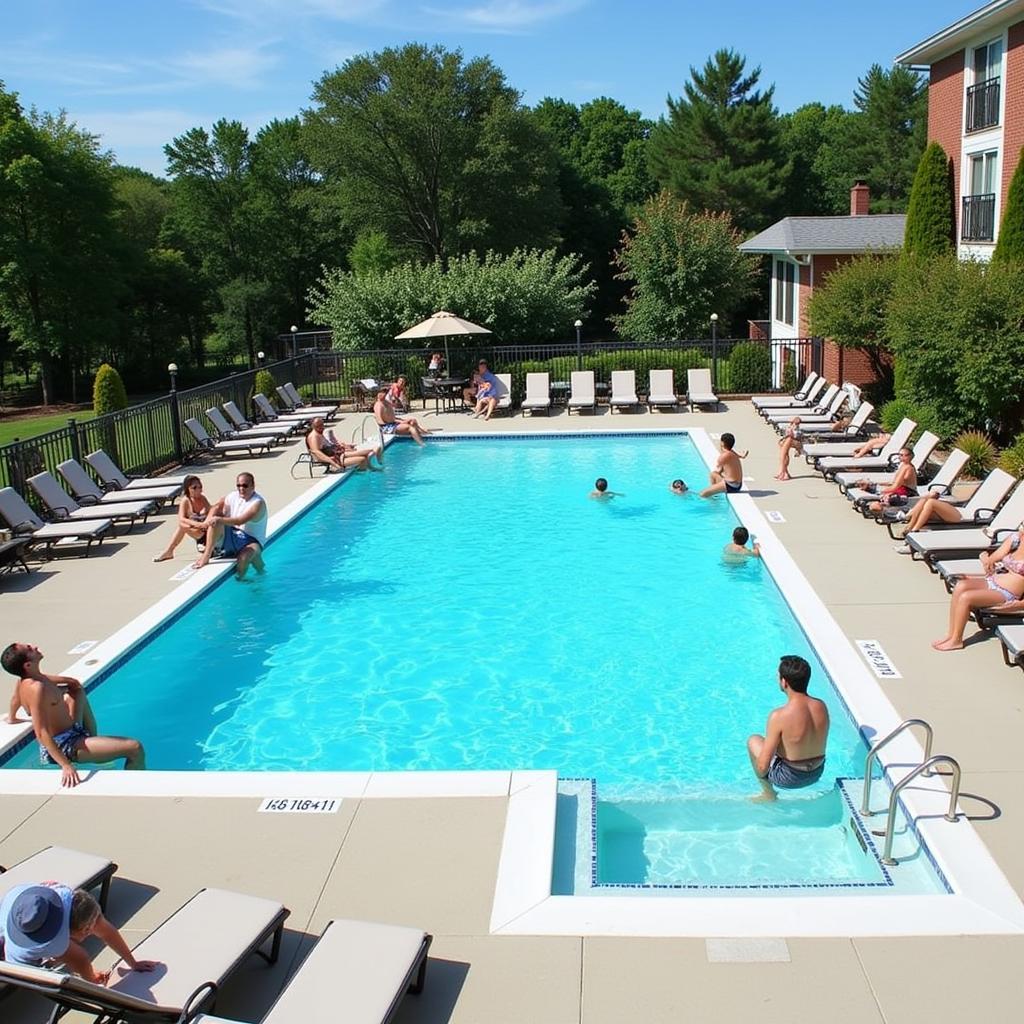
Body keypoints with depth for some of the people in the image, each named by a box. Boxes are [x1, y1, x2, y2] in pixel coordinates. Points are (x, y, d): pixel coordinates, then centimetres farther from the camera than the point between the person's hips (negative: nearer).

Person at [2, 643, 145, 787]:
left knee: (77, 689, 32)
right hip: (65, 746, -10)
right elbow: (41, 733, -32)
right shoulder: (36, 688, -27)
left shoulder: (25, 677, 0)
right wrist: (66, 766, -38)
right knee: (135, 748, -23)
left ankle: (93, 739, 30)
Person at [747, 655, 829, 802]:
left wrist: (761, 777, -2)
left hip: (789, 778, -5)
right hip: (817, 773, 5)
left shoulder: (778, 716, -28)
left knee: (753, 740, 18)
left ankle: (768, 793, 24)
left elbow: (763, 766, -24)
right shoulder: (821, 706, -10)